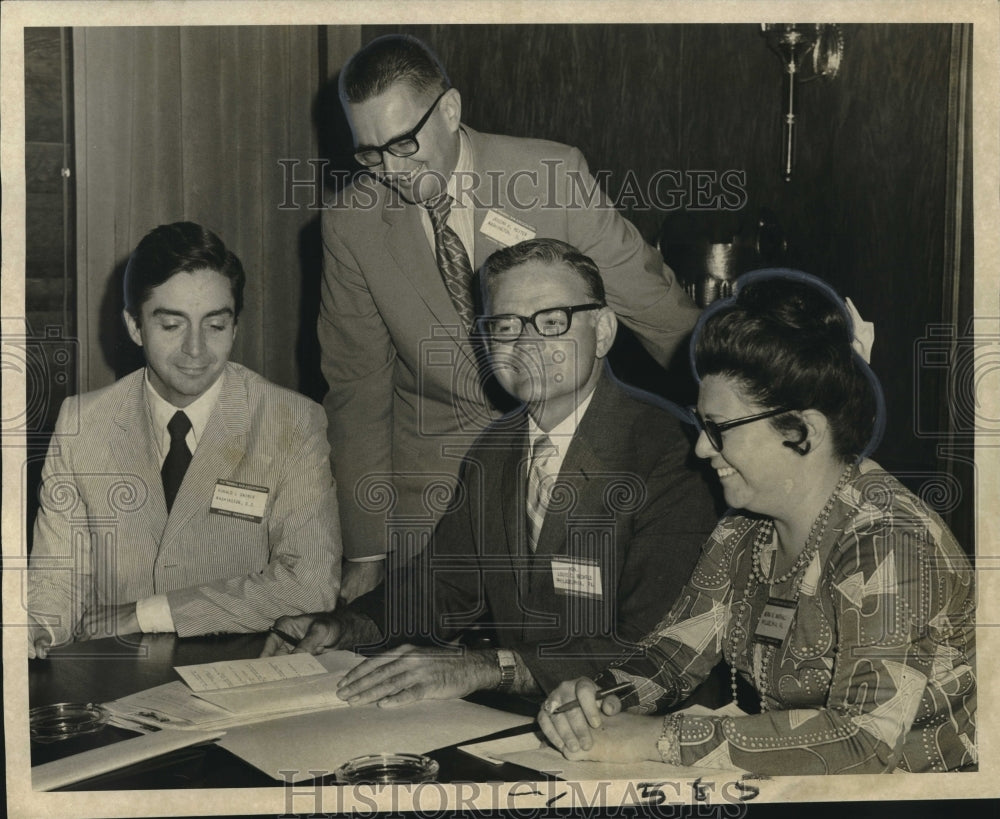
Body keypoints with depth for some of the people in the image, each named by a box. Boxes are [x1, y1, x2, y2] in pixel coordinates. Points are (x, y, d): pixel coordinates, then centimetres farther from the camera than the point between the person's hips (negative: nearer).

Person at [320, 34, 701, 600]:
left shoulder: (552, 176, -11)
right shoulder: (351, 220, -4)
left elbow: (666, 318, -4)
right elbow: (358, 385, 1)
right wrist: (367, 553, 0)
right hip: (433, 477, 1)